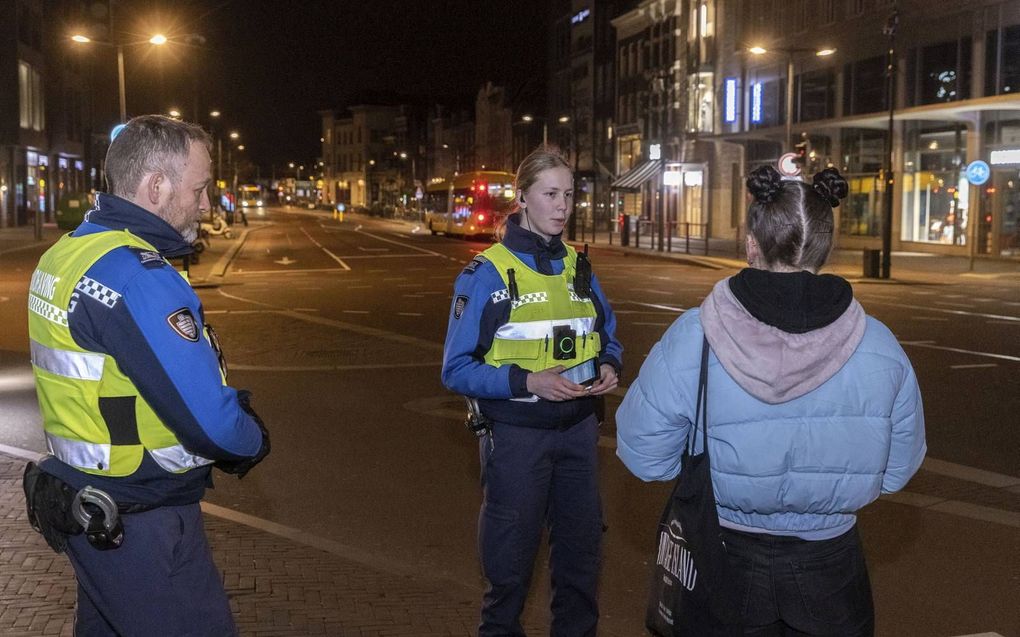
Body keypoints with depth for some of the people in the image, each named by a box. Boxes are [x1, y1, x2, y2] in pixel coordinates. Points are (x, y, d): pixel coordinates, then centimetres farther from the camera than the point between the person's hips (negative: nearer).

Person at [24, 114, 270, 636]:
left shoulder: (67, 253, 6)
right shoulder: (136, 277, -25)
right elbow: (213, 423, -28)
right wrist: (254, 440, -5)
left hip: (89, 509, 9)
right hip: (138, 527, -9)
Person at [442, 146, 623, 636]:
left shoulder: (578, 266, 5)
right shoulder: (488, 273, -11)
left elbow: (608, 337, 16)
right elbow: (457, 369, -12)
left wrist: (608, 367, -6)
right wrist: (527, 381, -25)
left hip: (578, 429, 5)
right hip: (516, 434, -5)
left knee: (581, 551, 16)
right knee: (510, 560, 10)